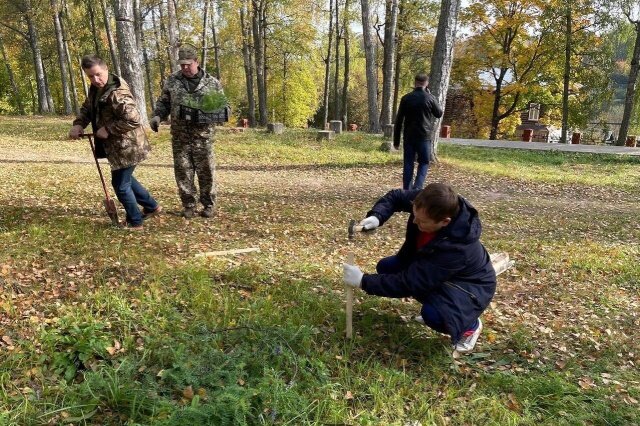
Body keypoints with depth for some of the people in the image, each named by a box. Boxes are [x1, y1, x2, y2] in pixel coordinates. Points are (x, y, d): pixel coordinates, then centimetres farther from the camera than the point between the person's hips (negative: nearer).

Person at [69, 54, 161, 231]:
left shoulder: (117, 93, -27)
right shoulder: (96, 89, 5)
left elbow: (133, 119, -34)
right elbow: (87, 108, 18)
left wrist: (108, 129, -26)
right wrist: (78, 124, -1)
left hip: (126, 147, -10)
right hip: (116, 146, 10)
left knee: (120, 184, 2)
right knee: (125, 179, 24)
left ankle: (135, 222, 20)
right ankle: (152, 206, 40)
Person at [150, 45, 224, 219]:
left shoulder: (212, 83, 4)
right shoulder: (172, 81, 8)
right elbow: (163, 102, 14)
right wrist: (157, 116, -4)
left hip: (203, 135, -2)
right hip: (179, 136, 2)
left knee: (206, 171, 2)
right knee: (183, 171, 4)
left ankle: (209, 205, 16)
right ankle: (189, 205, 17)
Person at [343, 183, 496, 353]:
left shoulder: (456, 247, -43)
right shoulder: (428, 205, -26)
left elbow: (409, 282, -38)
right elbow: (396, 196, -5)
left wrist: (363, 281, -32)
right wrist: (376, 216, -26)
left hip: (470, 283, -7)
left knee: (433, 315, -35)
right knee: (386, 268, -2)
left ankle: (470, 325, 2)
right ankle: (433, 307, 16)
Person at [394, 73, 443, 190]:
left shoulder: (406, 98, 1)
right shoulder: (430, 98, -4)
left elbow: (398, 121, 2)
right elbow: (439, 114, 13)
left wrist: (396, 140, 8)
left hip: (408, 137, 2)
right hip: (424, 137, -2)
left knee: (408, 164, 8)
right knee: (424, 163, 10)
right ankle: (417, 188, -7)